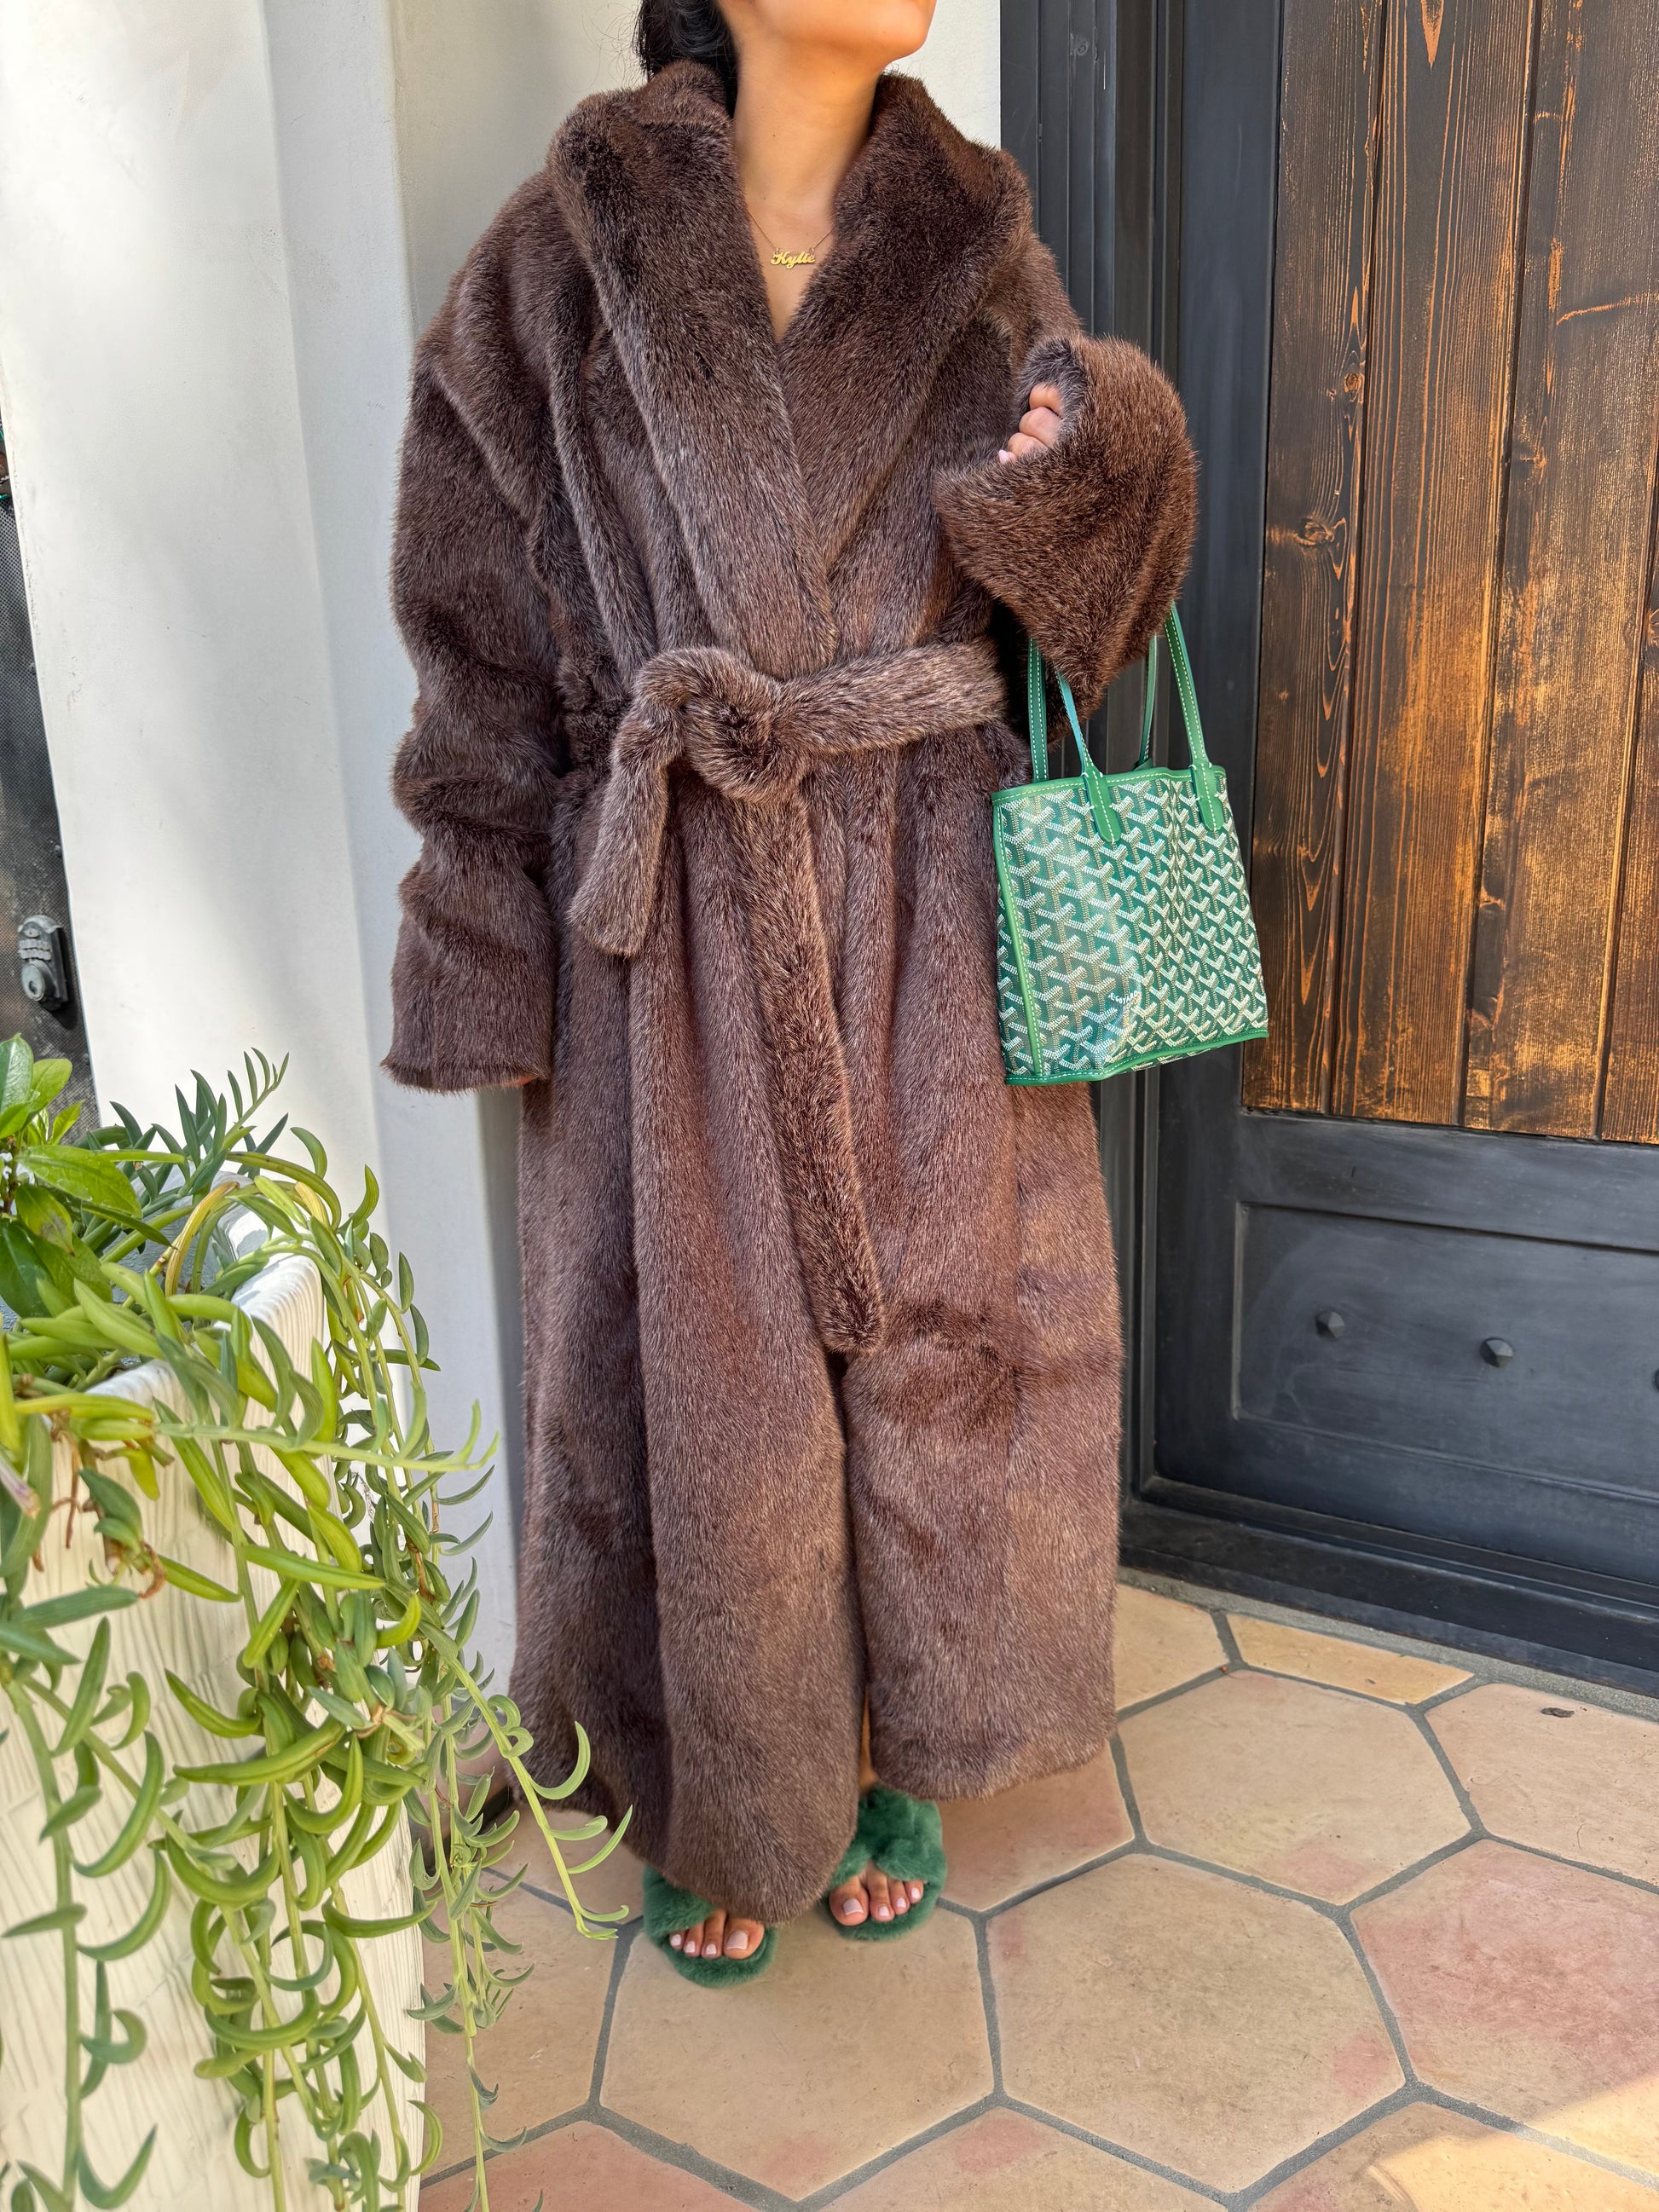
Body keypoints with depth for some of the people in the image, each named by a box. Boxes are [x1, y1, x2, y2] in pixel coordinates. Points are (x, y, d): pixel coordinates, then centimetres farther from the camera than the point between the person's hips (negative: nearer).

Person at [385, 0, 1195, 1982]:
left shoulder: (976, 238, 8)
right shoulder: (564, 253, 0)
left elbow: (1080, 596, 8)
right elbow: (480, 642, 0)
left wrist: (1092, 459, -15)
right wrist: (493, 973, -3)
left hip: (931, 913, 3)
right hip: (672, 924, -2)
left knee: (933, 1334, 11)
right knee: (699, 1373, 7)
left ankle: (901, 1754, 39)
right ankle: (713, 1802, 35)